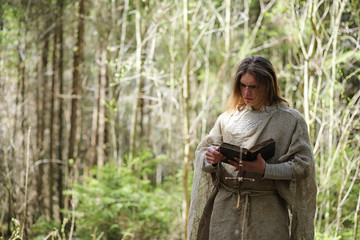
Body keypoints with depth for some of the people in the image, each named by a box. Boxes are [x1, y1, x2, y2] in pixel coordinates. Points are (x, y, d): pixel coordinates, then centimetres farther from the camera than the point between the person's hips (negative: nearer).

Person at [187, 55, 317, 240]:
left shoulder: (291, 120, 3)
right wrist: (210, 159, -12)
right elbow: (202, 152, 12)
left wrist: (265, 169, -18)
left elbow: (302, 166, -3)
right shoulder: (227, 118, 12)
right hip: (225, 209, 2)